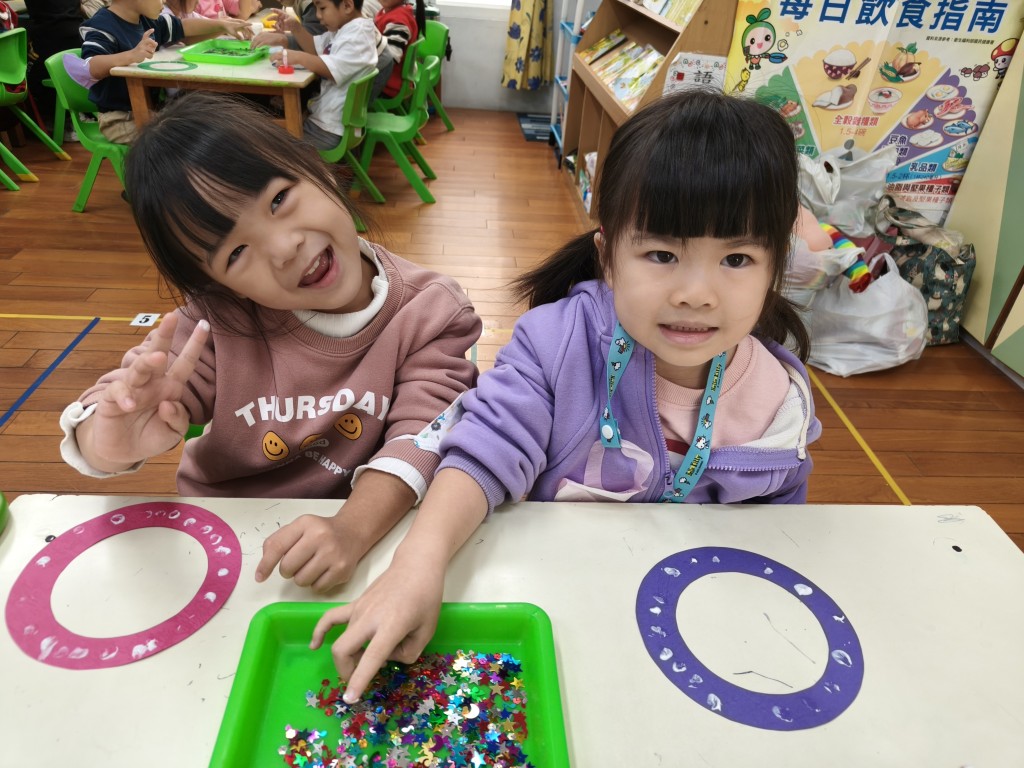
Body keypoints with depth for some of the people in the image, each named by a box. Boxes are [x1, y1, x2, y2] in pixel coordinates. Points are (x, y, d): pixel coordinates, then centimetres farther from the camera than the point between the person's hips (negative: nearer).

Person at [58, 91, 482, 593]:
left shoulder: (430, 312, -13)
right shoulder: (220, 323, -9)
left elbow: (421, 434, -21)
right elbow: (113, 401, -7)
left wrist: (351, 530, -38)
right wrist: (112, 444, -31)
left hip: (370, 527, 0)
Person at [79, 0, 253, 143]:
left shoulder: (147, 21, 5)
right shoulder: (102, 27, -21)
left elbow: (183, 27, 17)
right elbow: (91, 68, -36)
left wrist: (222, 25, 9)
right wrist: (131, 55, -51)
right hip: (121, 118, -9)